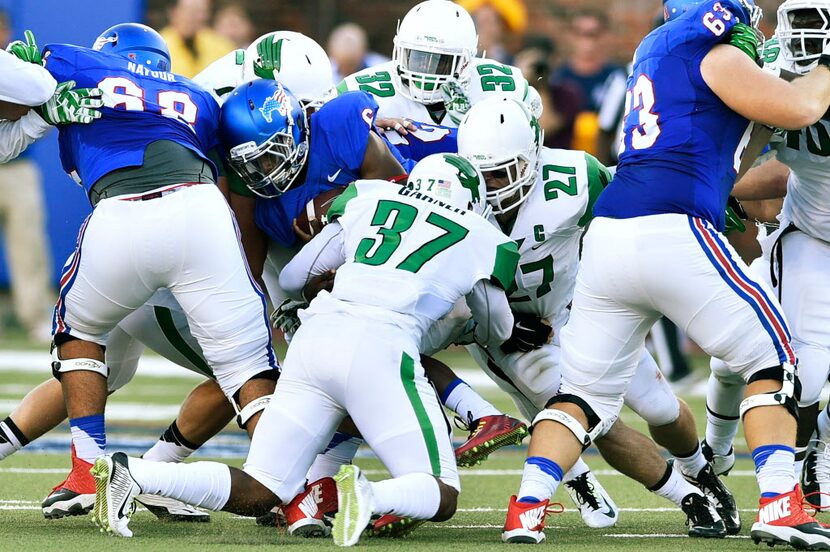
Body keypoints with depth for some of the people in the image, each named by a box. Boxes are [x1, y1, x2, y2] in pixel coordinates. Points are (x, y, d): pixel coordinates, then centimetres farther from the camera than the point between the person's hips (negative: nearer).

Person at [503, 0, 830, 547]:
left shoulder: (656, 48, 24)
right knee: (772, 358, 6)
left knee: (587, 392, 14)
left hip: (608, 235, 7)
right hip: (673, 232, -7)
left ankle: (529, 504, -4)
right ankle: (780, 507, -4)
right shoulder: (716, 54, 0)